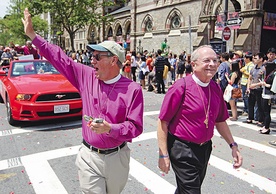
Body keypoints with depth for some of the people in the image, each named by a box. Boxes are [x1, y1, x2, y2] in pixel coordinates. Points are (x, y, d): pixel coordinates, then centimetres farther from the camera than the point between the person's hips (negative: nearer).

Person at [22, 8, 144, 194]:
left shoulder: (133, 89, -13)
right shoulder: (87, 76, -3)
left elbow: (135, 127, -13)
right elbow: (60, 59, 2)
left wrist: (109, 128, -28)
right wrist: (32, 35, 4)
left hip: (117, 157, -1)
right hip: (89, 156, 1)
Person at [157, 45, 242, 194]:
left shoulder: (216, 89, 2)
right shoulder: (181, 87, -18)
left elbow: (220, 120, 13)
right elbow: (163, 122, -16)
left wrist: (233, 145, 9)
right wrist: (163, 155, -17)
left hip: (205, 148, 7)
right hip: (183, 150, -6)